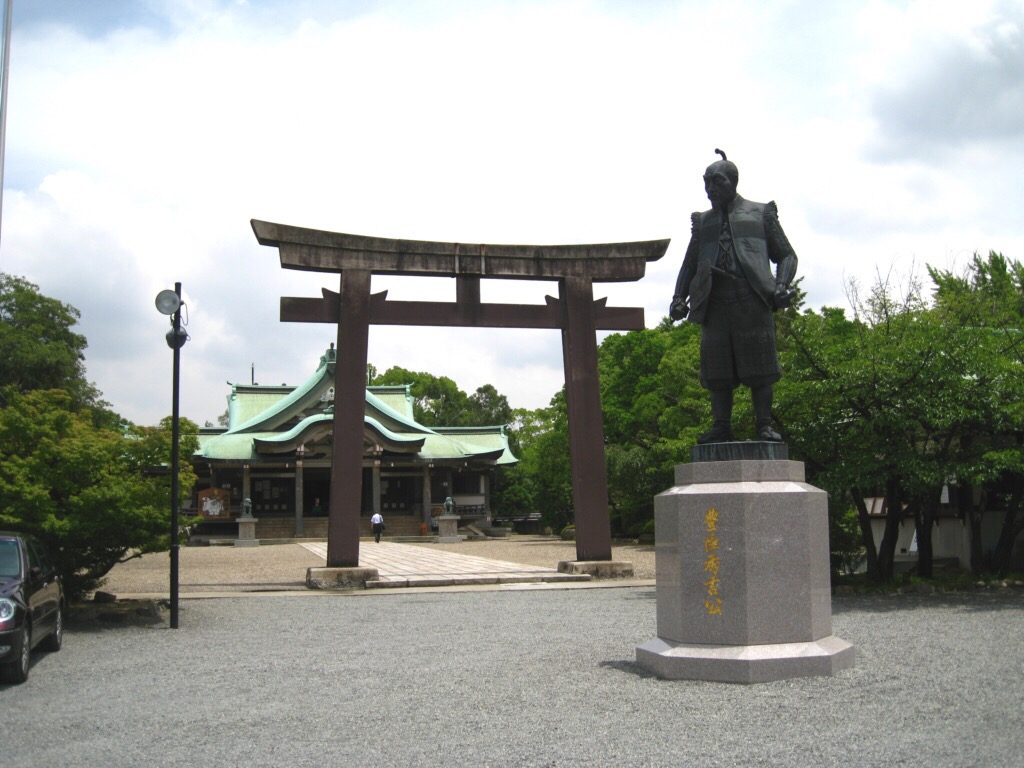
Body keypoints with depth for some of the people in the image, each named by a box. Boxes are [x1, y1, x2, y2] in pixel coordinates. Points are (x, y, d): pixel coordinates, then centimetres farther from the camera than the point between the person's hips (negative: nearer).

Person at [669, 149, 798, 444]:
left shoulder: (761, 213, 15)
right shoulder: (702, 221, 23)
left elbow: (786, 255, 13)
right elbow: (689, 265, 24)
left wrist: (782, 285, -7)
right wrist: (679, 297, 6)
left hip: (752, 297, -3)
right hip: (714, 300, 3)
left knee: (758, 363, -6)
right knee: (716, 365, -3)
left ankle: (764, 425, -3)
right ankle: (721, 427, -1)